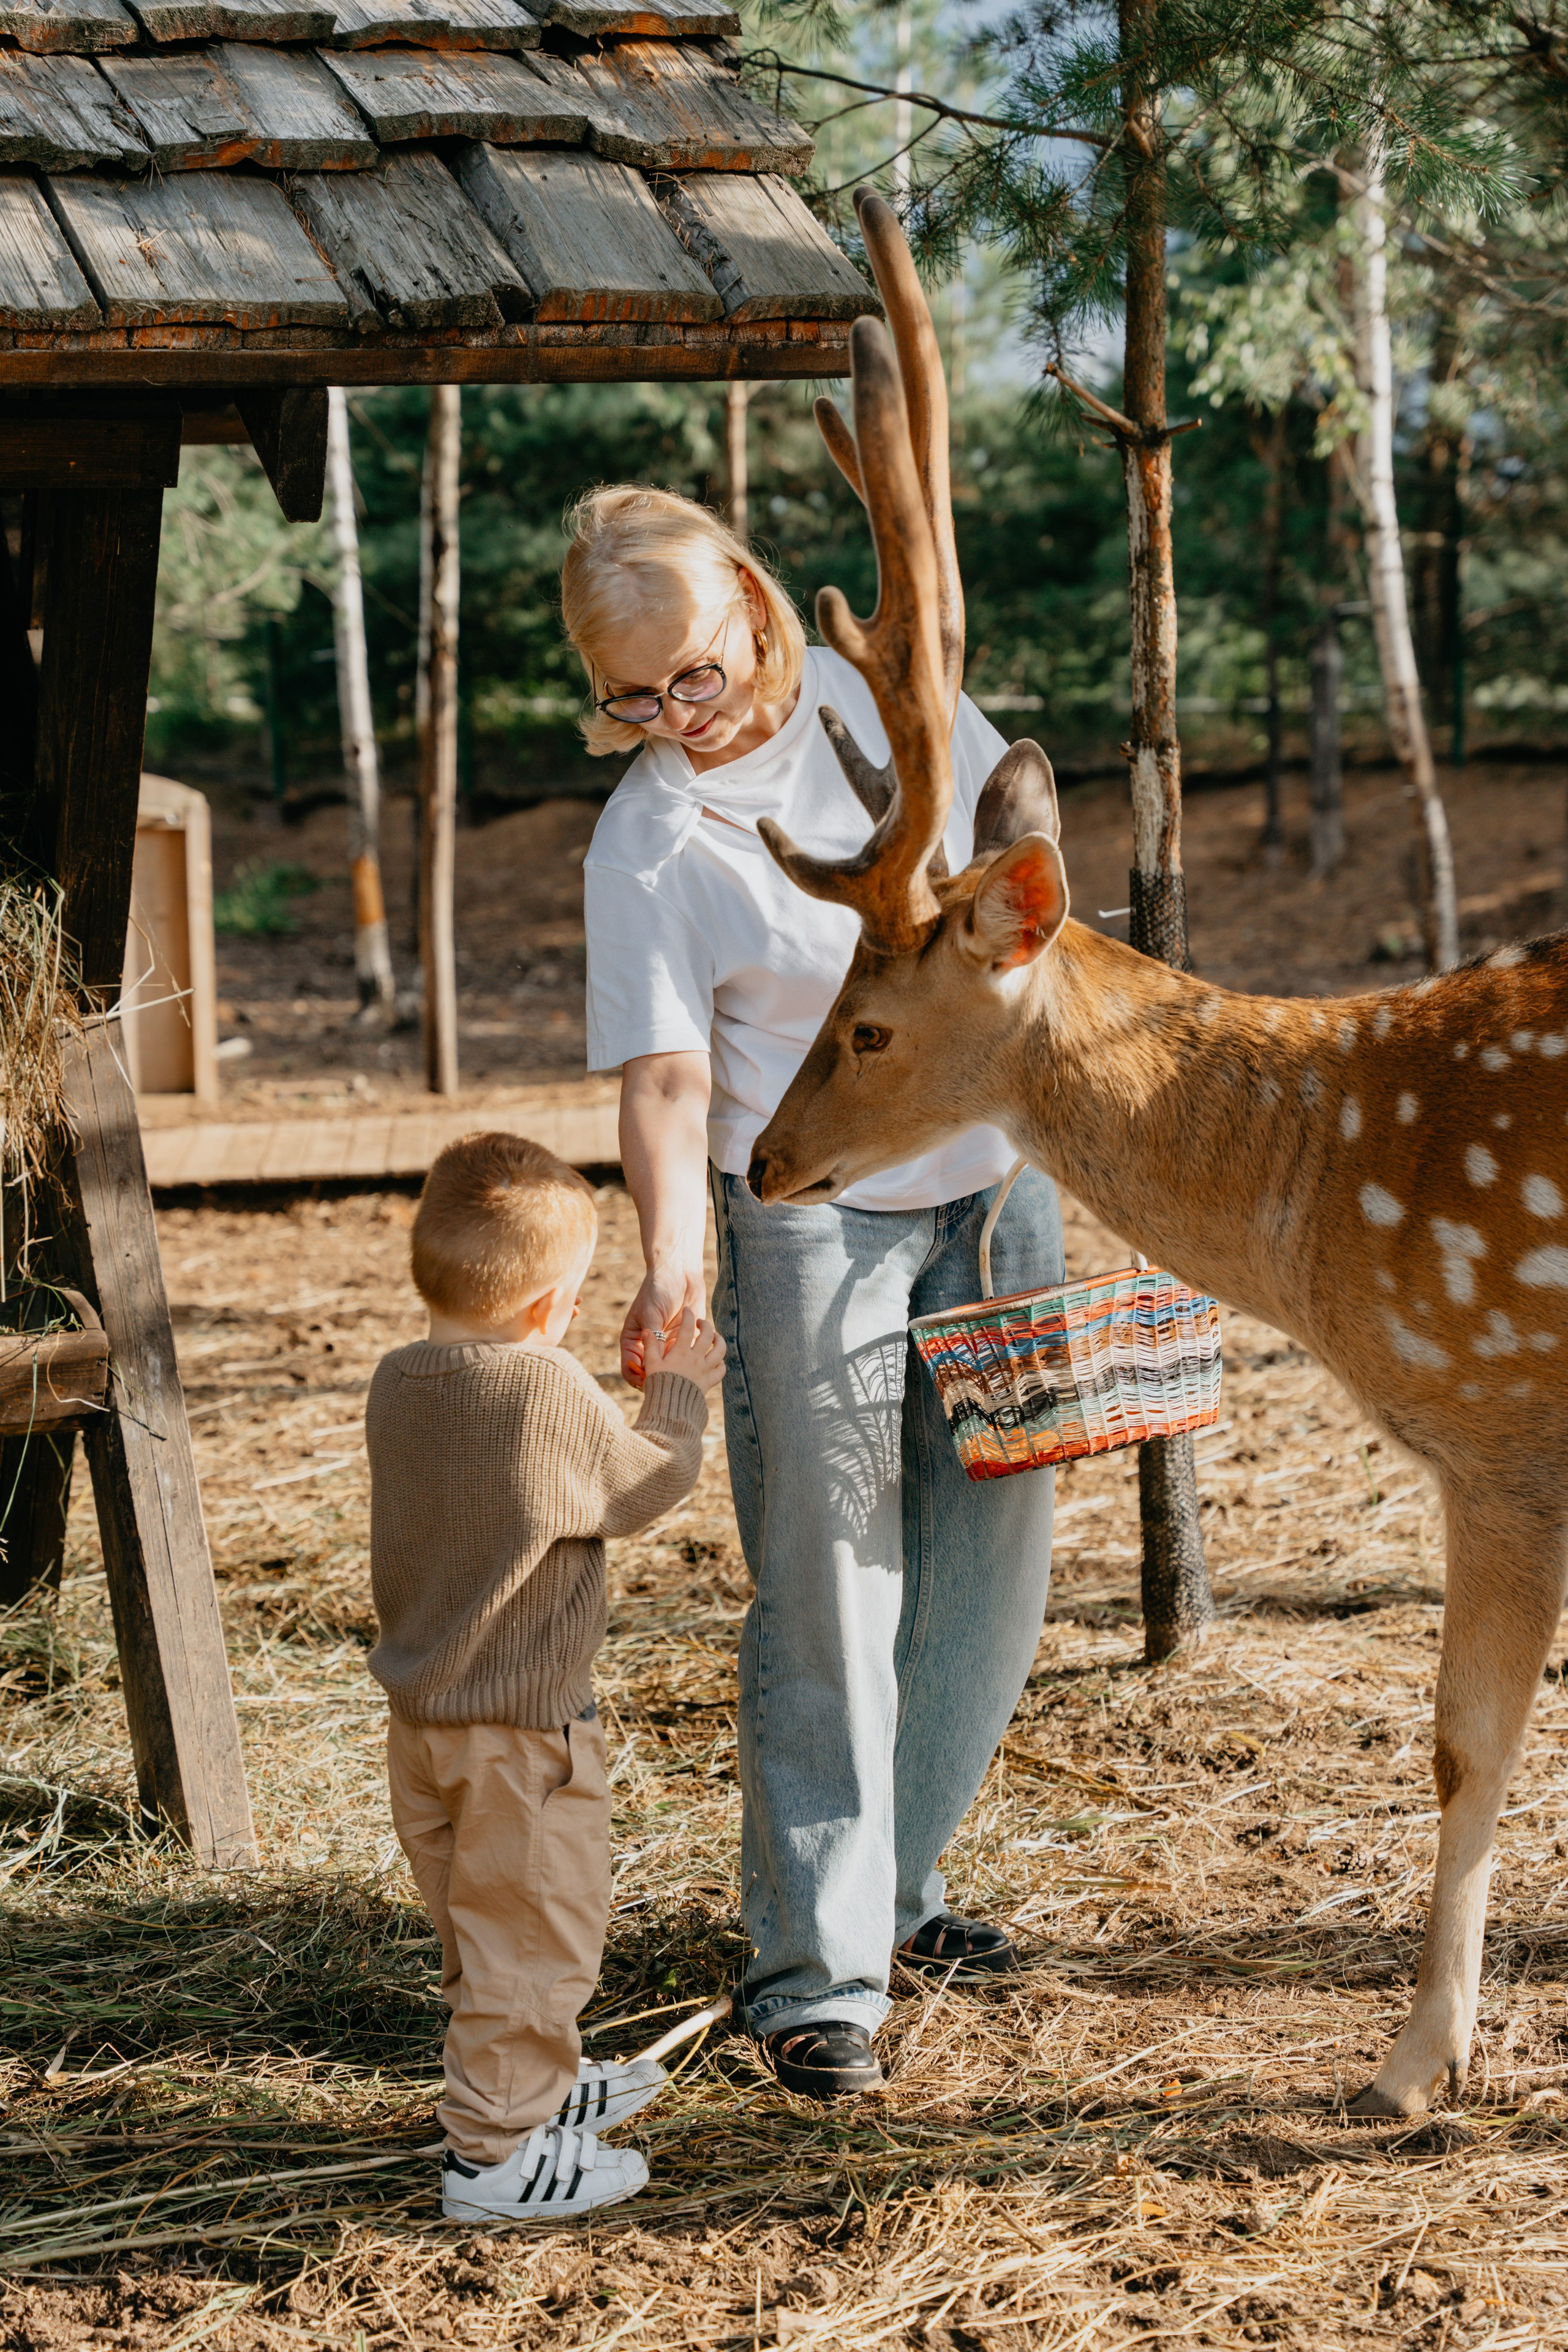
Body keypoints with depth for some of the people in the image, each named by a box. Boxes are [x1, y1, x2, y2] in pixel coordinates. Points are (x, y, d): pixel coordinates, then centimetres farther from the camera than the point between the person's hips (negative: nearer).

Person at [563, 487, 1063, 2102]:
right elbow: (667, 1078, -21)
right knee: (828, 1606, -6)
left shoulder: (876, 694, -2)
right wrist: (669, 1254, -36)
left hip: (991, 1188, 5)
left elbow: (1001, 788, 18)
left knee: (986, 1565, 11)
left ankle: (888, 1883, 28)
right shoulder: (647, 845, -15)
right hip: (807, 1227, -5)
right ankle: (813, 1976, 1)